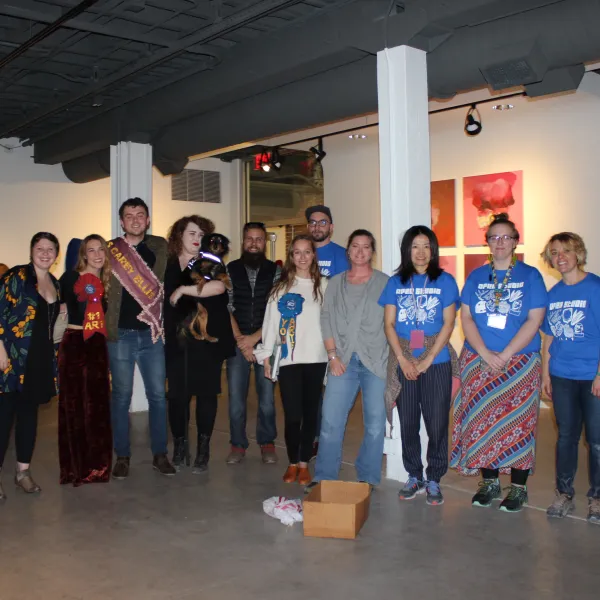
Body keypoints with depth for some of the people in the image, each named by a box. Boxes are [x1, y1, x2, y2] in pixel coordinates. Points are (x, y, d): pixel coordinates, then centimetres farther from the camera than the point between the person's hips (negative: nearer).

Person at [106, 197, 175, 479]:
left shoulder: (160, 247, 6)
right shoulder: (108, 251, 1)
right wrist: (104, 325, -7)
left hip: (152, 334, 2)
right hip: (120, 334, -1)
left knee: (158, 395, 6)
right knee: (121, 397, 7)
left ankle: (160, 455, 18)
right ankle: (122, 456, 19)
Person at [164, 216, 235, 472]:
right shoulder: (167, 265, 9)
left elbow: (219, 287, -20)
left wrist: (183, 289, -17)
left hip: (207, 340, -2)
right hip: (177, 341, 2)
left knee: (206, 393, 2)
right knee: (178, 394, 1)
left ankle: (203, 449, 11)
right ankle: (179, 446, 15)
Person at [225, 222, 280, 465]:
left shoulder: (276, 271, 3)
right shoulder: (230, 270, 6)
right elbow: (226, 308, 1)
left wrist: (254, 337, -10)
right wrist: (241, 340, -8)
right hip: (237, 342, 1)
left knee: (267, 395, 3)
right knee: (236, 395, 2)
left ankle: (267, 443, 19)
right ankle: (238, 444, 16)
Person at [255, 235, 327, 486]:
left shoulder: (324, 285, 6)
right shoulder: (281, 287, 7)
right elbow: (271, 321, 5)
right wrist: (266, 354, 0)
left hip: (316, 359, 0)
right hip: (288, 359, 0)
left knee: (310, 413, 7)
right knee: (292, 415, -1)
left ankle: (304, 463, 20)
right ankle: (292, 463, 16)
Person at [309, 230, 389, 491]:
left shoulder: (384, 282, 5)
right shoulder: (335, 283, 12)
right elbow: (326, 320, 9)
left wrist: (394, 359, -6)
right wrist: (333, 355, -1)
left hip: (376, 361, -1)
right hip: (343, 360, 2)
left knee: (375, 423, 2)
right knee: (330, 421, -2)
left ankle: (367, 479, 16)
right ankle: (323, 478, 10)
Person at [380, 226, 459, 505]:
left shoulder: (444, 281, 1)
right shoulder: (396, 283, 6)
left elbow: (448, 324, -4)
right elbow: (389, 324, 3)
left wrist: (427, 361, -10)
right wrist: (403, 361, -7)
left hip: (436, 364, -2)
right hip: (404, 364, 2)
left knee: (437, 423, 2)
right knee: (407, 423, 8)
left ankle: (434, 480, 17)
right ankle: (414, 477, 23)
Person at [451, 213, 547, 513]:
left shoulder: (530, 275, 0)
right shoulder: (476, 276, 8)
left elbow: (534, 320, -7)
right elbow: (466, 317, 2)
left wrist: (504, 356, -14)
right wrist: (485, 354, -11)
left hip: (520, 362, -2)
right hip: (478, 362, 3)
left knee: (518, 423, 1)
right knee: (481, 422, 5)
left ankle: (518, 487, 13)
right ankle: (488, 481, 20)